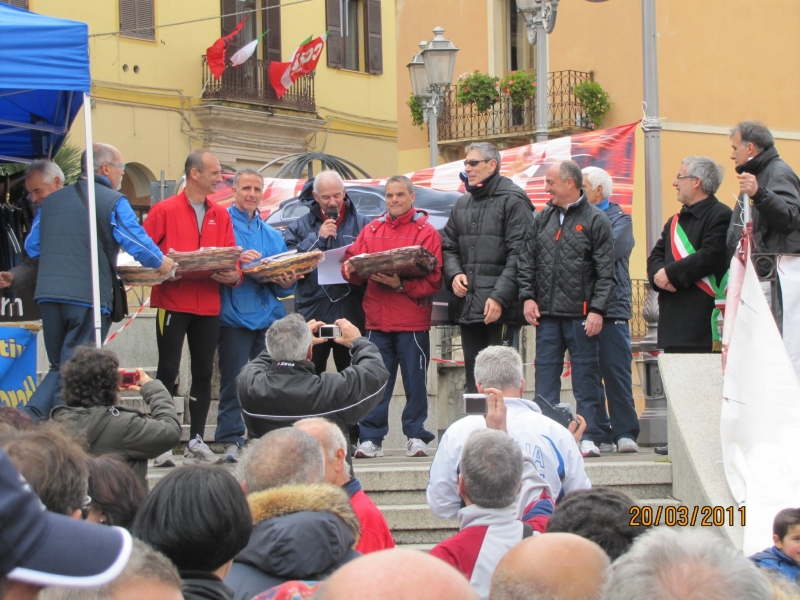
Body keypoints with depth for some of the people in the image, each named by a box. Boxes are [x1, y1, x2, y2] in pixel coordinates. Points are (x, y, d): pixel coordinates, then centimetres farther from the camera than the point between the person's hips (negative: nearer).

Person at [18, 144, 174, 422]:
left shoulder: (51, 200, 14)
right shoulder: (113, 202, -3)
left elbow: (32, 247, 19)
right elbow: (137, 242, -7)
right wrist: (162, 262, 11)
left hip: (48, 294, 5)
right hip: (89, 295, -5)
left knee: (60, 366, 16)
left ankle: (28, 418, -1)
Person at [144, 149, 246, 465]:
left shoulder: (221, 215, 12)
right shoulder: (165, 210, -2)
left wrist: (234, 275, -9)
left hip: (208, 306, 5)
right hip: (173, 304, -5)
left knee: (204, 372, 6)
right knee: (168, 371, -5)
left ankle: (196, 442, 13)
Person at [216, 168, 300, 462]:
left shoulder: (273, 235, 20)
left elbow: (285, 284, 18)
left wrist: (286, 283, -4)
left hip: (268, 315, 5)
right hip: (234, 315, -5)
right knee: (233, 381, -5)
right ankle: (231, 440, -2)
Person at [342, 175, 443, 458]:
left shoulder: (426, 232, 0)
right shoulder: (370, 230, 13)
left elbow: (433, 280, -9)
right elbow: (352, 268, 8)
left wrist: (401, 284, -21)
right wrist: (351, 269, -15)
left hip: (413, 321, -3)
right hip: (377, 319, 3)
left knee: (415, 382, 3)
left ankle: (416, 436, 11)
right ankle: (371, 438, 7)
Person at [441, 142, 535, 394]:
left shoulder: (512, 200, -5)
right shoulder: (462, 204, 18)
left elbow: (519, 255, -13)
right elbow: (448, 247, 21)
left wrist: (500, 297, -19)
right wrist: (454, 274, -1)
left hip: (501, 308, -7)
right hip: (467, 306, 7)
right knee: (473, 379, 12)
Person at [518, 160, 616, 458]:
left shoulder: (595, 220, -2)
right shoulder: (543, 219, 13)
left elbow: (605, 271, -6)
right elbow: (527, 260, 15)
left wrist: (597, 310, -13)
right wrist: (528, 296, 3)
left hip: (581, 313, -5)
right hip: (546, 313, 5)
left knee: (586, 374, 0)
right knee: (546, 372, 5)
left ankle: (589, 436, 5)